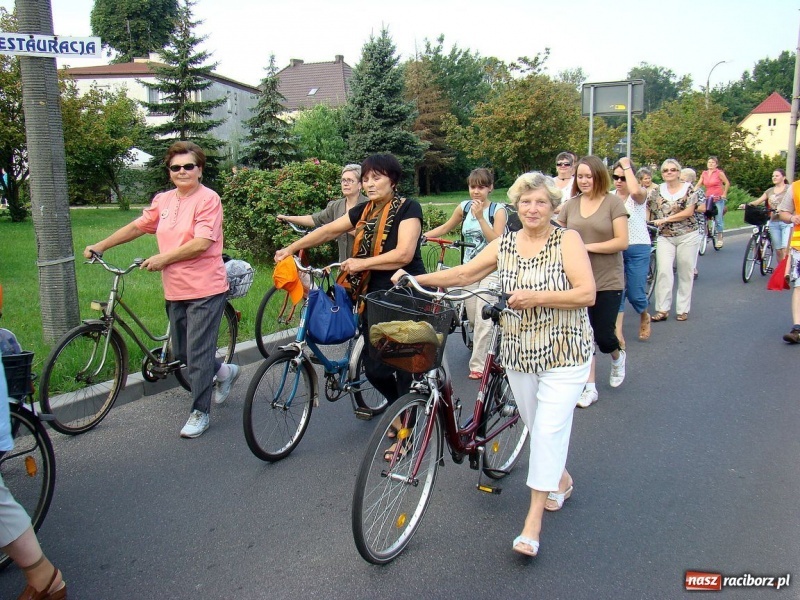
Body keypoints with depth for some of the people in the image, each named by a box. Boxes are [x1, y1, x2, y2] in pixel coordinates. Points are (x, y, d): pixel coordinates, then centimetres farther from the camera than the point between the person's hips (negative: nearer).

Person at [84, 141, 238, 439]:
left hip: (205, 290, -8)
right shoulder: (163, 200, 11)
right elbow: (136, 227, 21)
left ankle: (200, 412, 12)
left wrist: (163, 258, -14)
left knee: (198, 353, -3)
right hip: (175, 290, 8)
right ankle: (224, 371, 40)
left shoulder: (208, 199, -11)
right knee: (181, 353, 15)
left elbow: (201, 244, -20)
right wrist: (100, 246, 22)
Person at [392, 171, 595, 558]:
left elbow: (587, 294, -16)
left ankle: (534, 519, 4)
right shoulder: (504, 245, 4)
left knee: (549, 429, -7)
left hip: (564, 352, -4)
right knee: (535, 426, 16)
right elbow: (465, 274, 6)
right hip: (519, 352, 5)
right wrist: (417, 278, -3)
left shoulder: (567, 240, -9)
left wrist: (537, 297, -26)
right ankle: (561, 480, 45)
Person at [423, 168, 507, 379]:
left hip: (491, 270, -5)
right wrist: (421, 235, 6)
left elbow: (497, 241, -16)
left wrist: (480, 217, -22)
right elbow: (445, 228, 17)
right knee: (472, 318, 7)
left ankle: (478, 364, 0)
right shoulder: (464, 207, 6)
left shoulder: (497, 210, -5)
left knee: (483, 318, -9)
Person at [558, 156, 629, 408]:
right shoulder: (570, 205, 5)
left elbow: (622, 242, -12)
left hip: (608, 281, -3)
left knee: (603, 336, 0)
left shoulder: (613, 203, -6)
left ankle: (617, 356, 37)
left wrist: (588, 246, -19)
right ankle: (590, 387, 18)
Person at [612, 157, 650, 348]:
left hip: (638, 249, -3)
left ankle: (644, 316, 35)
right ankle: (618, 334, 2)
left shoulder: (640, 195, -7)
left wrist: (627, 166, -21)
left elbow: (635, 191, -32)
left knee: (635, 294, 1)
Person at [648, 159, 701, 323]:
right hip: (665, 237, 2)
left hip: (687, 236, -1)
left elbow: (689, 212, -10)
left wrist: (665, 219, -15)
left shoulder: (688, 188, -1)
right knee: (663, 271, -11)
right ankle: (662, 310, -8)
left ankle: (683, 309, 13)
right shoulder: (658, 191, 7)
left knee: (685, 273, 4)